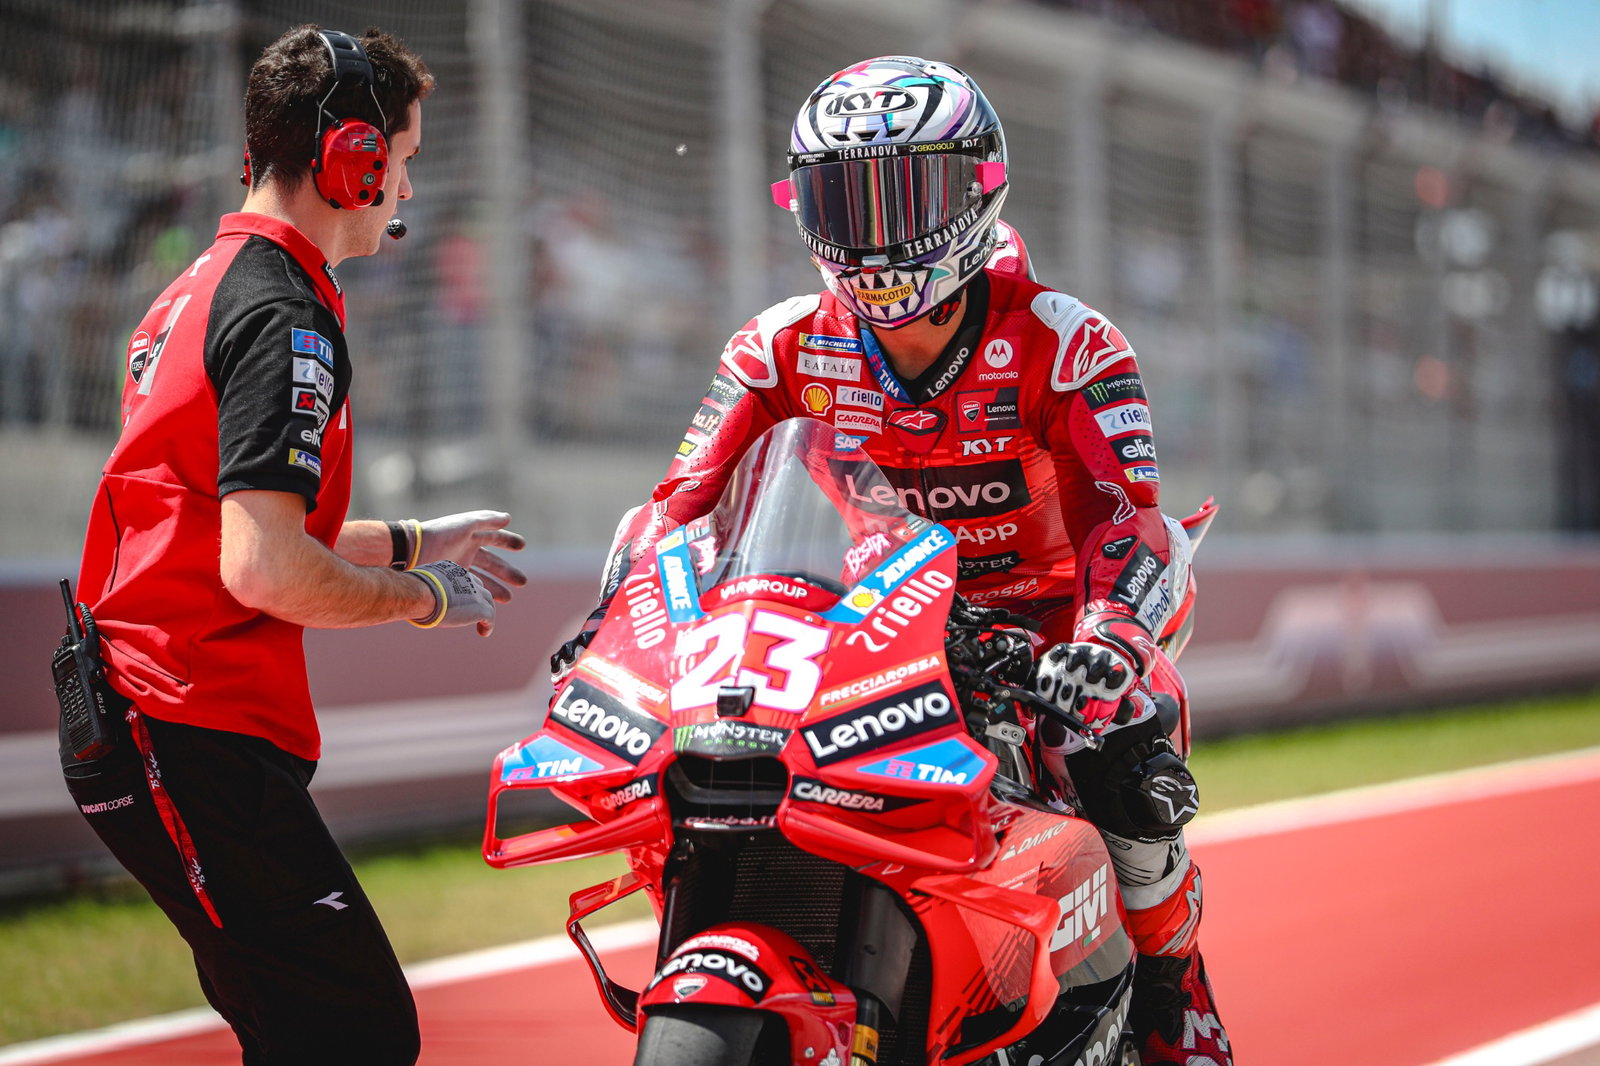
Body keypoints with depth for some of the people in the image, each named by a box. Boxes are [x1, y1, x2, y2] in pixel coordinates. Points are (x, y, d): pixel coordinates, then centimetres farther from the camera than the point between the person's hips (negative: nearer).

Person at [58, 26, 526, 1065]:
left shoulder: (202, 288, 18)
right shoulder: (285, 318, -14)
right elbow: (263, 570, -24)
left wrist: (415, 541, 26)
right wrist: (424, 596, -8)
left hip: (134, 720, 11)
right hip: (198, 737, -11)